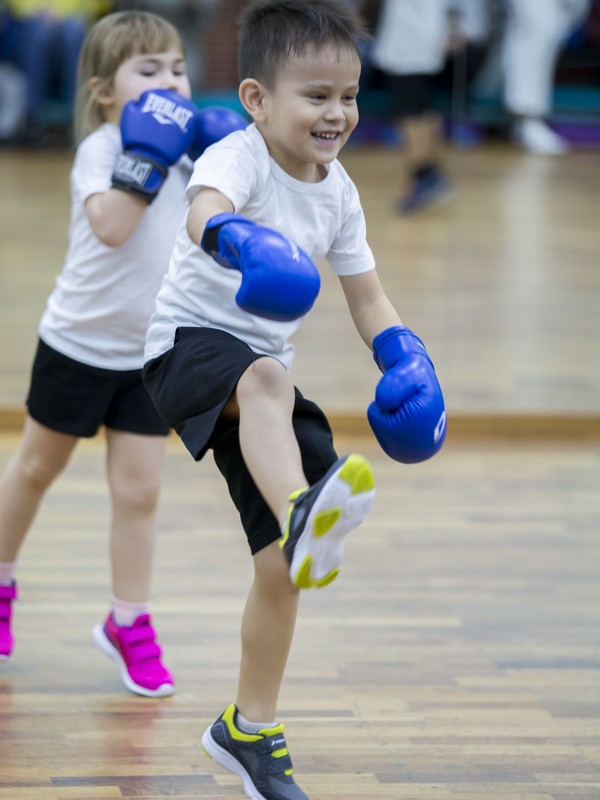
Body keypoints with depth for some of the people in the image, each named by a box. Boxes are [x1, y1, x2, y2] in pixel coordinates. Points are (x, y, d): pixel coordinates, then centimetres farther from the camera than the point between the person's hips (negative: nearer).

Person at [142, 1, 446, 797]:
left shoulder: (339, 192, 5)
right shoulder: (239, 158, -16)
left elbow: (367, 295, 12)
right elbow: (204, 208, -39)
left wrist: (405, 358, -7)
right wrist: (237, 239, -63)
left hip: (264, 376, 7)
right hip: (190, 344, -7)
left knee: (280, 569, 2)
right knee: (265, 379, -43)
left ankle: (249, 730, 20)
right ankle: (300, 516, -72)